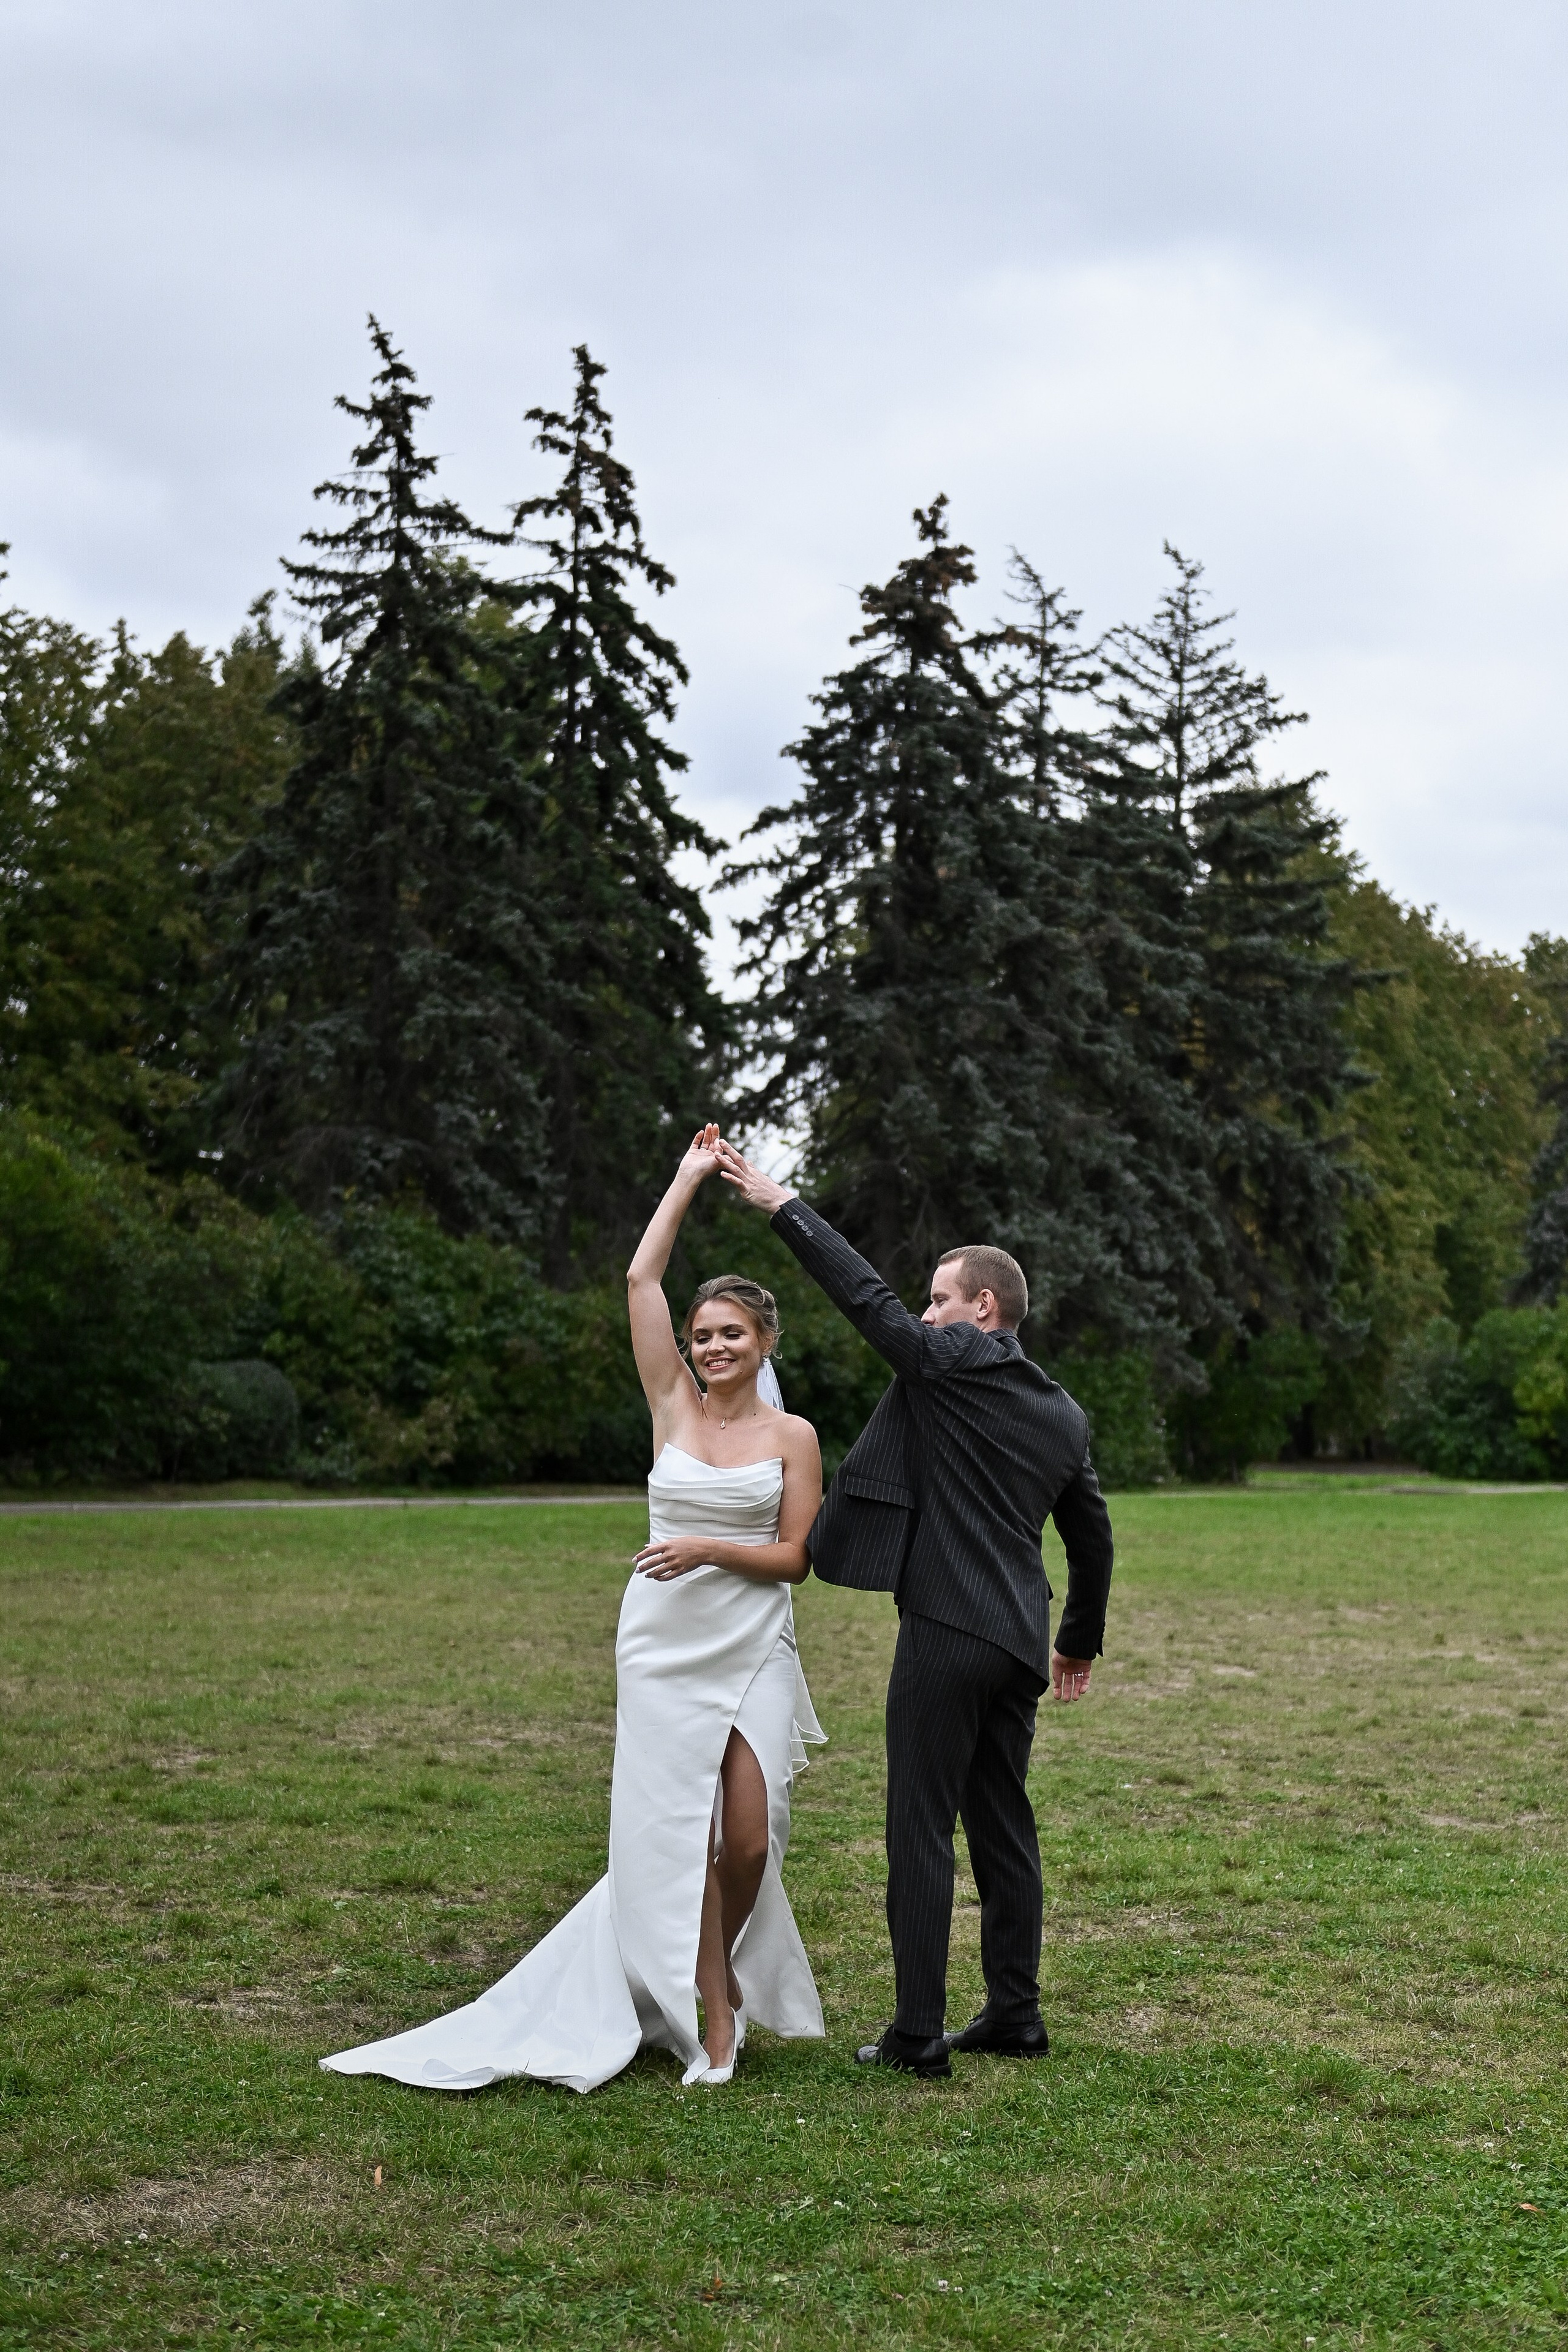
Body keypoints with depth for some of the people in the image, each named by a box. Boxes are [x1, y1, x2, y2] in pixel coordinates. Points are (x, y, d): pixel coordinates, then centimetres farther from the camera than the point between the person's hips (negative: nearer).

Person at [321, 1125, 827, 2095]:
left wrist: (709, 1549, -15)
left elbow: (796, 1558, 0)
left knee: (747, 1838, -5)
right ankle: (713, 2016, 9)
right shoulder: (674, 1405, 4)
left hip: (752, 1650, -1)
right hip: (663, 1645, 1)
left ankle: (720, 1967, 25)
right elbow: (641, 1278, 0)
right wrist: (689, 1178, 4)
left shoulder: (792, 1435, 1)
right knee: (677, 1832, -2)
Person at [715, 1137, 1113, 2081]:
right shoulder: (1065, 1413, 15)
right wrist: (1081, 1642, 30)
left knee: (922, 1831, -4)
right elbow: (1094, 1537, 20)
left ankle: (919, 2033, -2)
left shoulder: (954, 1362, -7)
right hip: (1019, 1640, 8)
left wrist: (783, 1204, 2)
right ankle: (1015, 2015, 18)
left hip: (948, 1631, -8)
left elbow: (865, 1294, -5)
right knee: (1004, 1826, 14)